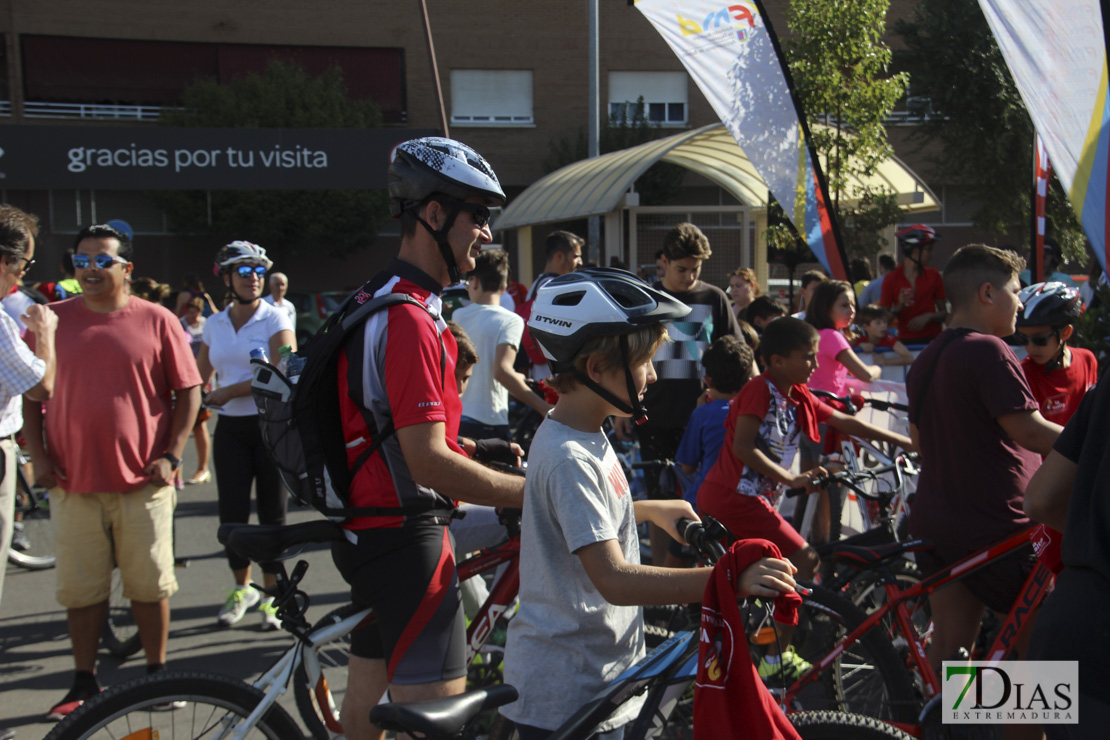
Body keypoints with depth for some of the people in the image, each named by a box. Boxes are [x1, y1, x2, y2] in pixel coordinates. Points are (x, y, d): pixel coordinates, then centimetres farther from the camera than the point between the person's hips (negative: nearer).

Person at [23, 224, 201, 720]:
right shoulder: (52, 319, 5)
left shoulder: (156, 321, 0)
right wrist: (37, 454, 1)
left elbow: (188, 391, 3)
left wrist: (171, 455, -5)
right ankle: (84, 683, 20)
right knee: (80, 590, 7)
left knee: (149, 585, 6)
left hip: (143, 480, -1)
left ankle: (157, 673, 21)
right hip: (73, 480, 2)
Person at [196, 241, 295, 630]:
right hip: (231, 428, 4)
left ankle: (271, 594, 14)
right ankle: (241, 587, 22)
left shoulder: (275, 319, -5)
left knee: (272, 512, 2)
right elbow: (198, 377, 16)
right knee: (232, 511, 3)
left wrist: (229, 392, -13)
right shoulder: (214, 324, 9)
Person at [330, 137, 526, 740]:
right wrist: (533, 493, -23)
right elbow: (429, 461, -26)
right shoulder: (409, 318, -21)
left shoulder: (378, 301, 13)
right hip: (405, 538, -11)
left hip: (368, 527, 11)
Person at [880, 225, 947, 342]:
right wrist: (899, 307, -13)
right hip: (905, 340, -2)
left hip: (932, 339, 2)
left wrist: (928, 316, -9)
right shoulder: (891, 279, 1)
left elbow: (944, 313, 9)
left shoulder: (933, 275, 7)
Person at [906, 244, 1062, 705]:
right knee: (1036, 639, 5)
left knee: (949, 645, 13)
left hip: (935, 523, 9)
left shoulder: (926, 359, 12)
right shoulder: (987, 350, -17)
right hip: (995, 528, -8)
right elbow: (1029, 430, -22)